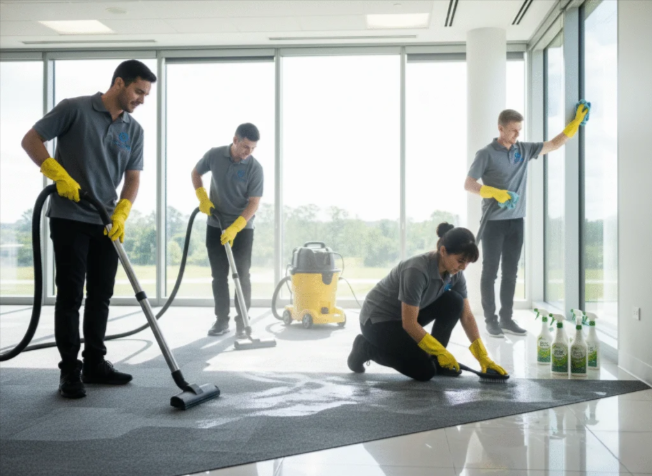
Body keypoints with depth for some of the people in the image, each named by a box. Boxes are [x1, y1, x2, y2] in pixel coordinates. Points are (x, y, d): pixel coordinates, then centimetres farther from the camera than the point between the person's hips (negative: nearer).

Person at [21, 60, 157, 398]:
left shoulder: (134, 130, 8)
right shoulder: (75, 109, -7)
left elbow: (132, 178, 7)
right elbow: (31, 140, -7)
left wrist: (121, 214, -9)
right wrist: (59, 174, -19)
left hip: (107, 224, 6)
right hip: (70, 219, -6)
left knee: (101, 296, 9)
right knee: (70, 295, -2)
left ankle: (94, 364, 20)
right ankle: (69, 371, 6)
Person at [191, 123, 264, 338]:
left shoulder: (255, 168, -15)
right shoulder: (214, 155, -7)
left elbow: (254, 203, -17)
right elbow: (196, 173, 11)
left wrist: (234, 228, -27)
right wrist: (202, 197, -5)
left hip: (242, 227, -2)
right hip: (215, 225, 3)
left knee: (242, 275, -3)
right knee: (219, 275, 5)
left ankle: (242, 322, 4)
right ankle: (222, 320, 13)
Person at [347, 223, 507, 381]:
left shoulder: (454, 273, -11)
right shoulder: (417, 270, -34)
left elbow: (466, 316, -3)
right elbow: (409, 323, -29)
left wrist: (482, 356, -9)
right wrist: (441, 352, -21)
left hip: (407, 316, 7)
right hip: (377, 320, -7)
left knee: (454, 302, -13)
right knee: (424, 370, -18)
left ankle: (434, 358, 0)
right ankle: (366, 348, 1)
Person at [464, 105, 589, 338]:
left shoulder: (524, 149, 8)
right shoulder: (486, 154, -7)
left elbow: (554, 144, 15)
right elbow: (468, 184, -8)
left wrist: (576, 122, 8)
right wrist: (496, 193, -21)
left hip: (516, 221, 5)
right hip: (493, 222, -5)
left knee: (510, 272, 9)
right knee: (490, 272, 1)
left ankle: (507, 318, 17)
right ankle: (490, 320, 7)